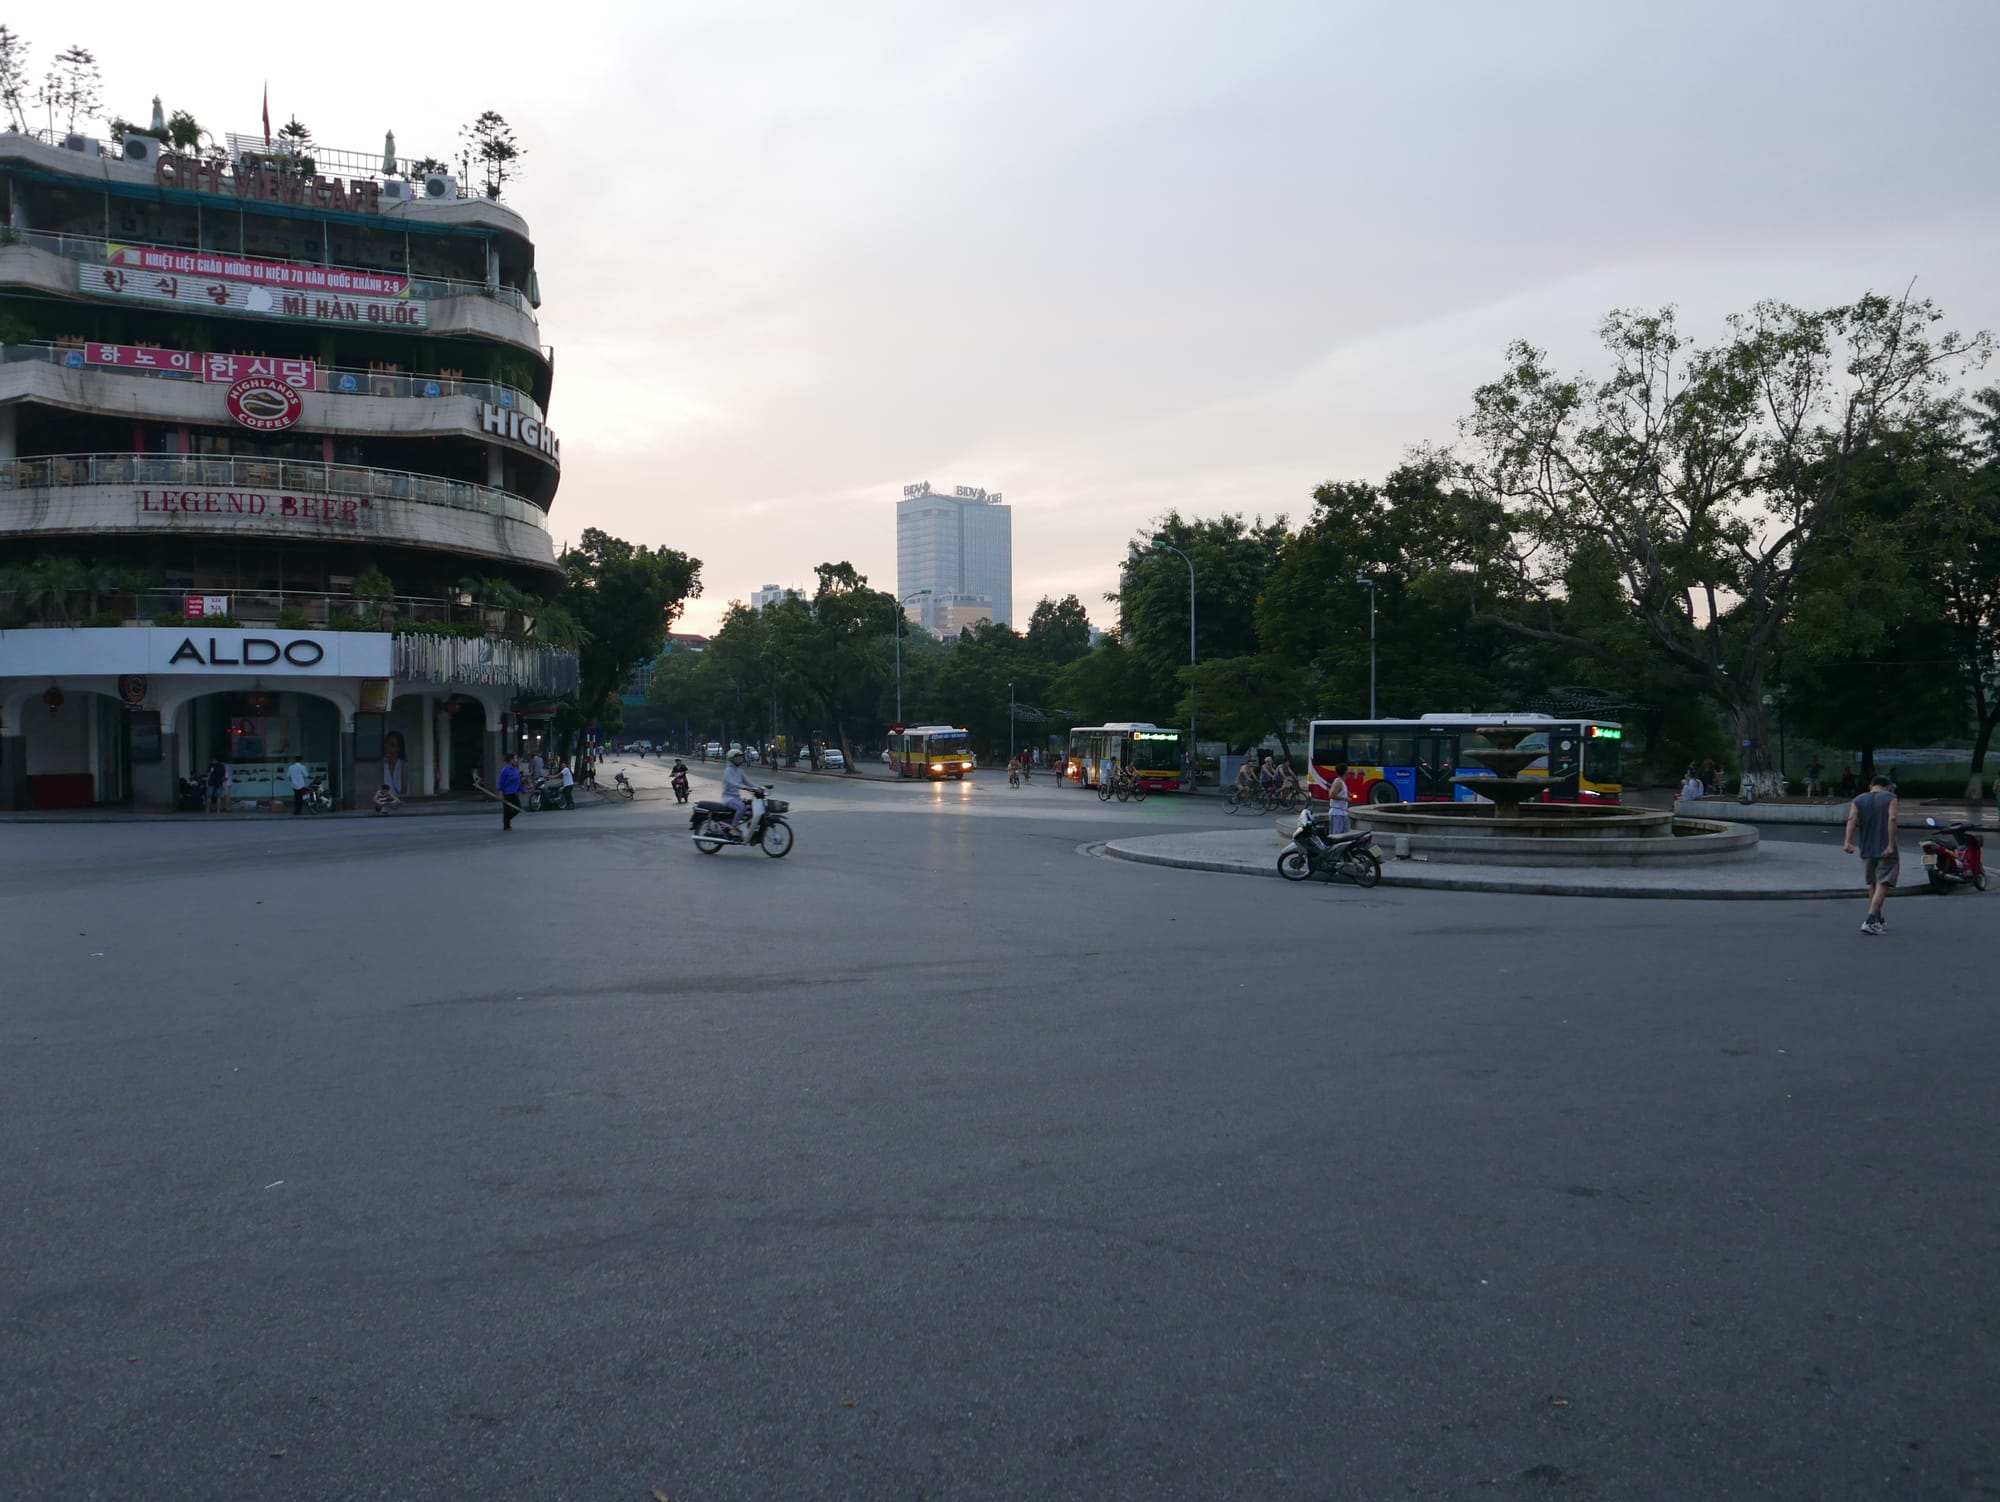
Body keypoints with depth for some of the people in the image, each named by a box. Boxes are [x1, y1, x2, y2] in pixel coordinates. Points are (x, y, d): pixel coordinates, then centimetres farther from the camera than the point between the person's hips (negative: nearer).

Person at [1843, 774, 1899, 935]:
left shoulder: (1858, 799, 9)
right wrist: (1891, 845, -16)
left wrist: (1848, 841, -15)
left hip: (1866, 849, 4)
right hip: (1885, 849, -4)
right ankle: (1869, 920, -18)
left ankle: (1878, 920, 26)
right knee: (1883, 884, -5)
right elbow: (1892, 819, -13)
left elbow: (1851, 819, -6)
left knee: (1873, 884, 17)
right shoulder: (1890, 798, 1)